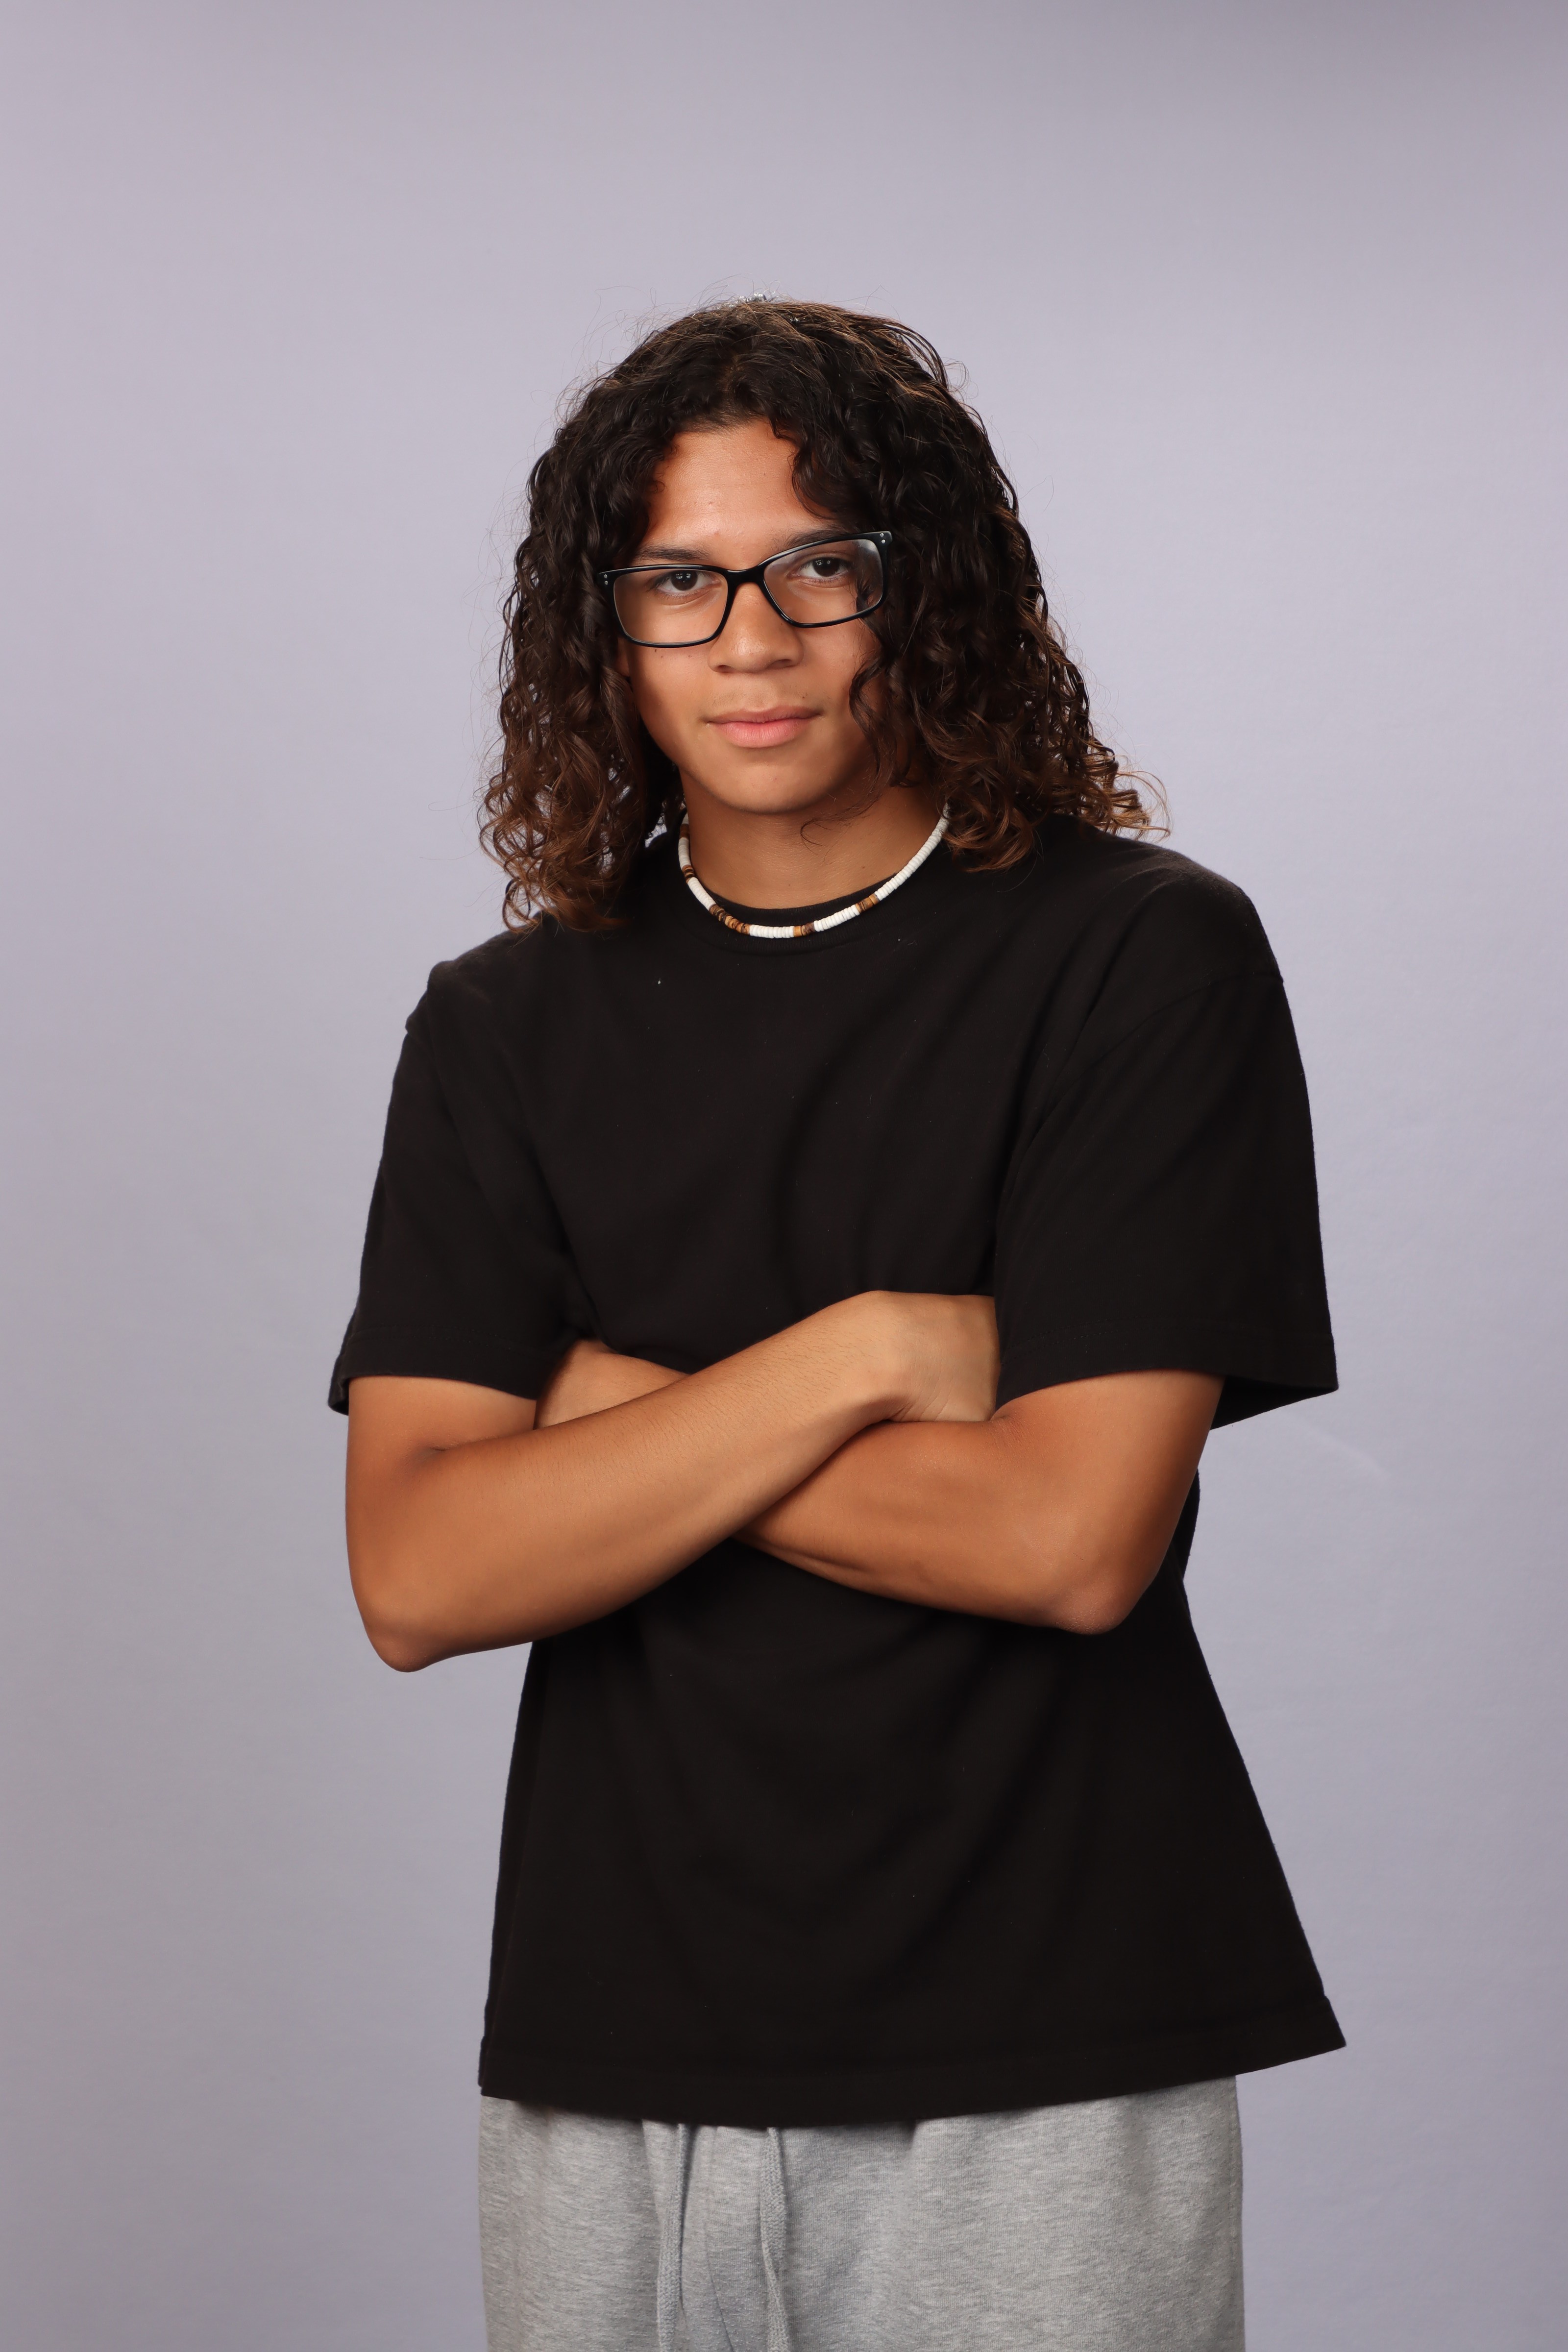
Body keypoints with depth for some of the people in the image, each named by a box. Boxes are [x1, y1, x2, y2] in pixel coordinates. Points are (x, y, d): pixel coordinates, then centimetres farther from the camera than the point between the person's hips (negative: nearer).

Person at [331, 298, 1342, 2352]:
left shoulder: (1145, 956, -5)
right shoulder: (511, 1026, 7)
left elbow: (1074, 1537, -14)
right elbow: (416, 1576, -5)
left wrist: (615, 1414, -6)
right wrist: (856, 1356, -14)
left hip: (1042, 2057, -3)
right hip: (610, 2048, 3)